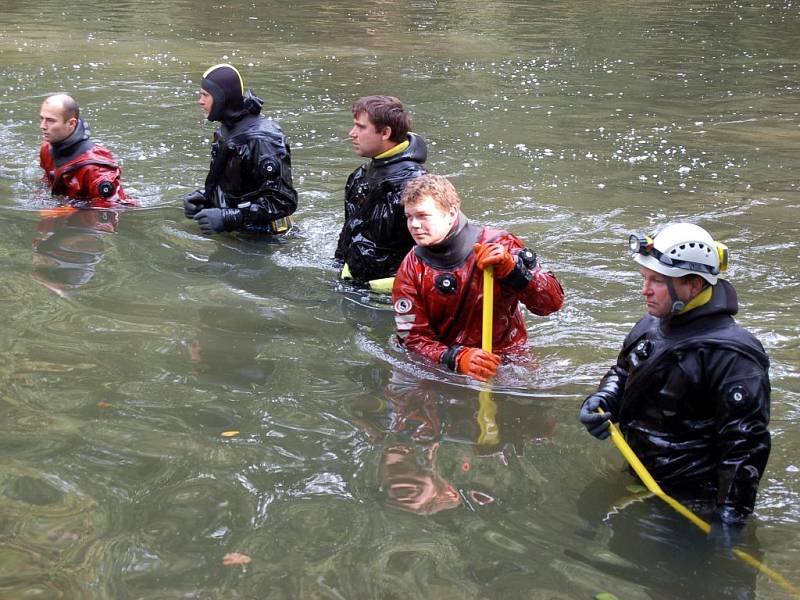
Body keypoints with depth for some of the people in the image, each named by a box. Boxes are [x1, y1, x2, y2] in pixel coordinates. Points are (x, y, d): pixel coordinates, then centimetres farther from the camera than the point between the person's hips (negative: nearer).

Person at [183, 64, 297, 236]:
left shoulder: (260, 139, -21)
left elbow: (283, 202, -24)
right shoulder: (227, 131, 9)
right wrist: (202, 196, 2)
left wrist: (227, 217, -28)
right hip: (232, 234, 9)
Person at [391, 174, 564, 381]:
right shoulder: (410, 271, -3)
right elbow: (413, 337, -7)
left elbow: (552, 302, -13)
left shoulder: (499, 246, -10)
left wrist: (510, 267, -29)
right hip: (445, 369, 2)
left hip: (508, 361, -2)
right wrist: (457, 358, -26)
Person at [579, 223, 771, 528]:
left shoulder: (730, 354, -24)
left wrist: (729, 521, -25)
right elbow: (622, 372, 21)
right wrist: (601, 401, -3)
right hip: (637, 478, 8)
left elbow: (746, 445, -25)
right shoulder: (650, 326, 2)